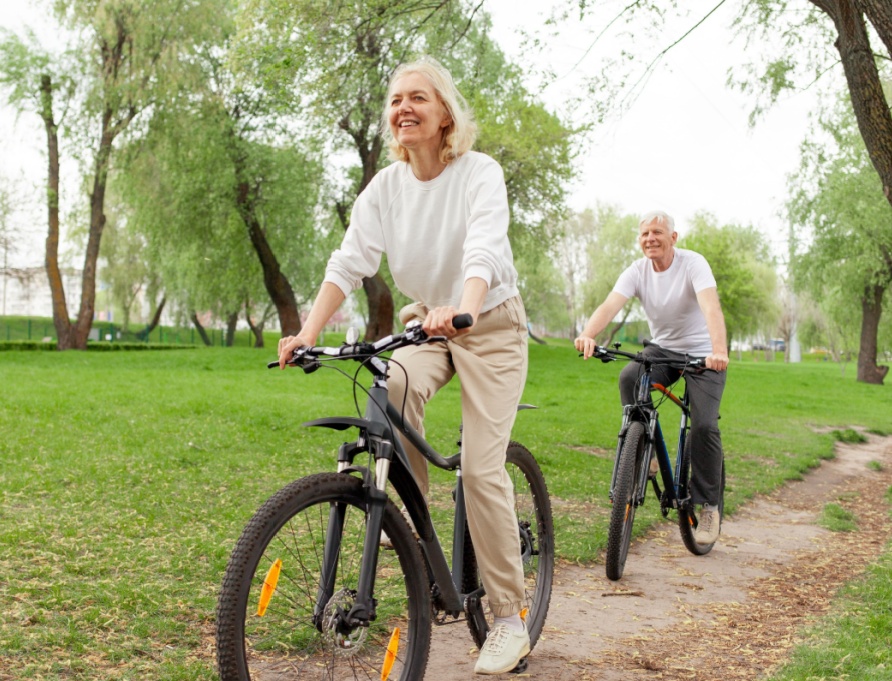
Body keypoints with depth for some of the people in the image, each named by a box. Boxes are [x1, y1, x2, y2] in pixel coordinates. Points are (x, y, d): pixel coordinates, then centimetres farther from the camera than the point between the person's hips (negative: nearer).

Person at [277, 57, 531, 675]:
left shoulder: (479, 173, -18)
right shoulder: (386, 186, -4)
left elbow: (482, 251, -34)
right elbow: (349, 262, -13)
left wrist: (461, 308, -55)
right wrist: (308, 333, -27)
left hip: (491, 325, -4)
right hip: (427, 323, 4)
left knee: (482, 468, -12)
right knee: (394, 386, -31)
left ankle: (510, 621, 0)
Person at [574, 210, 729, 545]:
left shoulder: (693, 263, -18)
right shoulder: (637, 271, -8)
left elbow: (711, 307, -34)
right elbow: (610, 305, -24)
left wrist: (719, 349, -53)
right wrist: (587, 335, -46)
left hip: (702, 354, -3)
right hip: (662, 349, 3)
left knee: (704, 425, -18)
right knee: (629, 377, -29)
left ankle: (709, 505, -1)